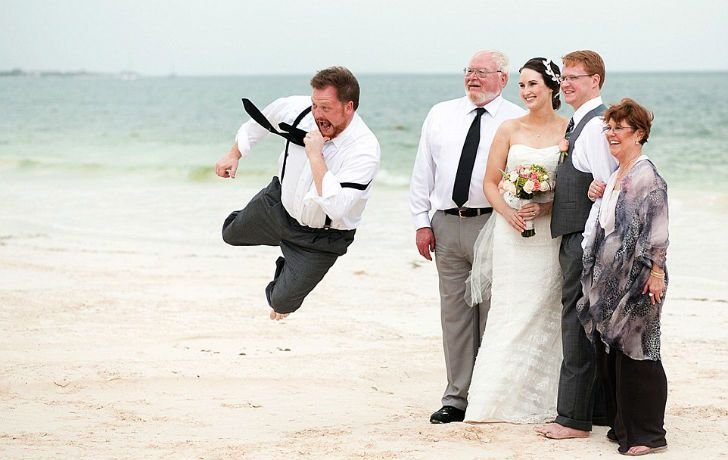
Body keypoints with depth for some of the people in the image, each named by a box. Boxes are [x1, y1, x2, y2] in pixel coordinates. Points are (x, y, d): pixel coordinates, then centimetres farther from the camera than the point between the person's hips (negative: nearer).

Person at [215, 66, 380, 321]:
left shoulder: (364, 151, -37)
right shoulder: (300, 109, -22)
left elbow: (336, 207, -45)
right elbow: (262, 118, 2)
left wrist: (315, 155, -43)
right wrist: (234, 154, 11)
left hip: (320, 238, -5)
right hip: (279, 202, 5)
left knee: (282, 303, 3)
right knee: (231, 233, 24)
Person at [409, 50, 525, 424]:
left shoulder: (517, 121, 1)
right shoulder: (440, 115, 12)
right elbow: (423, 171, 12)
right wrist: (421, 221, 6)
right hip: (446, 225, 4)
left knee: (494, 314, 0)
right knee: (455, 314, 6)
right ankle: (456, 398, 12)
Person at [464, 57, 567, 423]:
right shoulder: (510, 129, 6)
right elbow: (491, 182, 8)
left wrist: (544, 208, -14)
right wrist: (508, 212, -10)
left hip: (551, 231, -1)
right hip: (511, 230, 1)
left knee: (543, 312, 0)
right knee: (509, 311, -2)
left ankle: (535, 399, 8)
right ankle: (499, 399, 1)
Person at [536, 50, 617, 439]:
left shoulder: (597, 125, -15)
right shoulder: (578, 123, 16)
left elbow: (606, 189, -20)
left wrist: (590, 242, -21)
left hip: (586, 238, -10)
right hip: (574, 236, 10)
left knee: (578, 324, -6)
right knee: (588, 326, 14)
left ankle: (573, 418, -2)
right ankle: (597, 408, 21)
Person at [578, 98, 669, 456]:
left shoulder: (647, 176, -12)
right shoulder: (615, 177, 15)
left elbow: (657, 229, -17)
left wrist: (656, 272, -20)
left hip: (637, 278, -9)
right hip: (611, 278, 9)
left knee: (635, 352, -6)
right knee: (609, 353, 11)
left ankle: (647, 434, 1)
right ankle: (622, 426, 20)